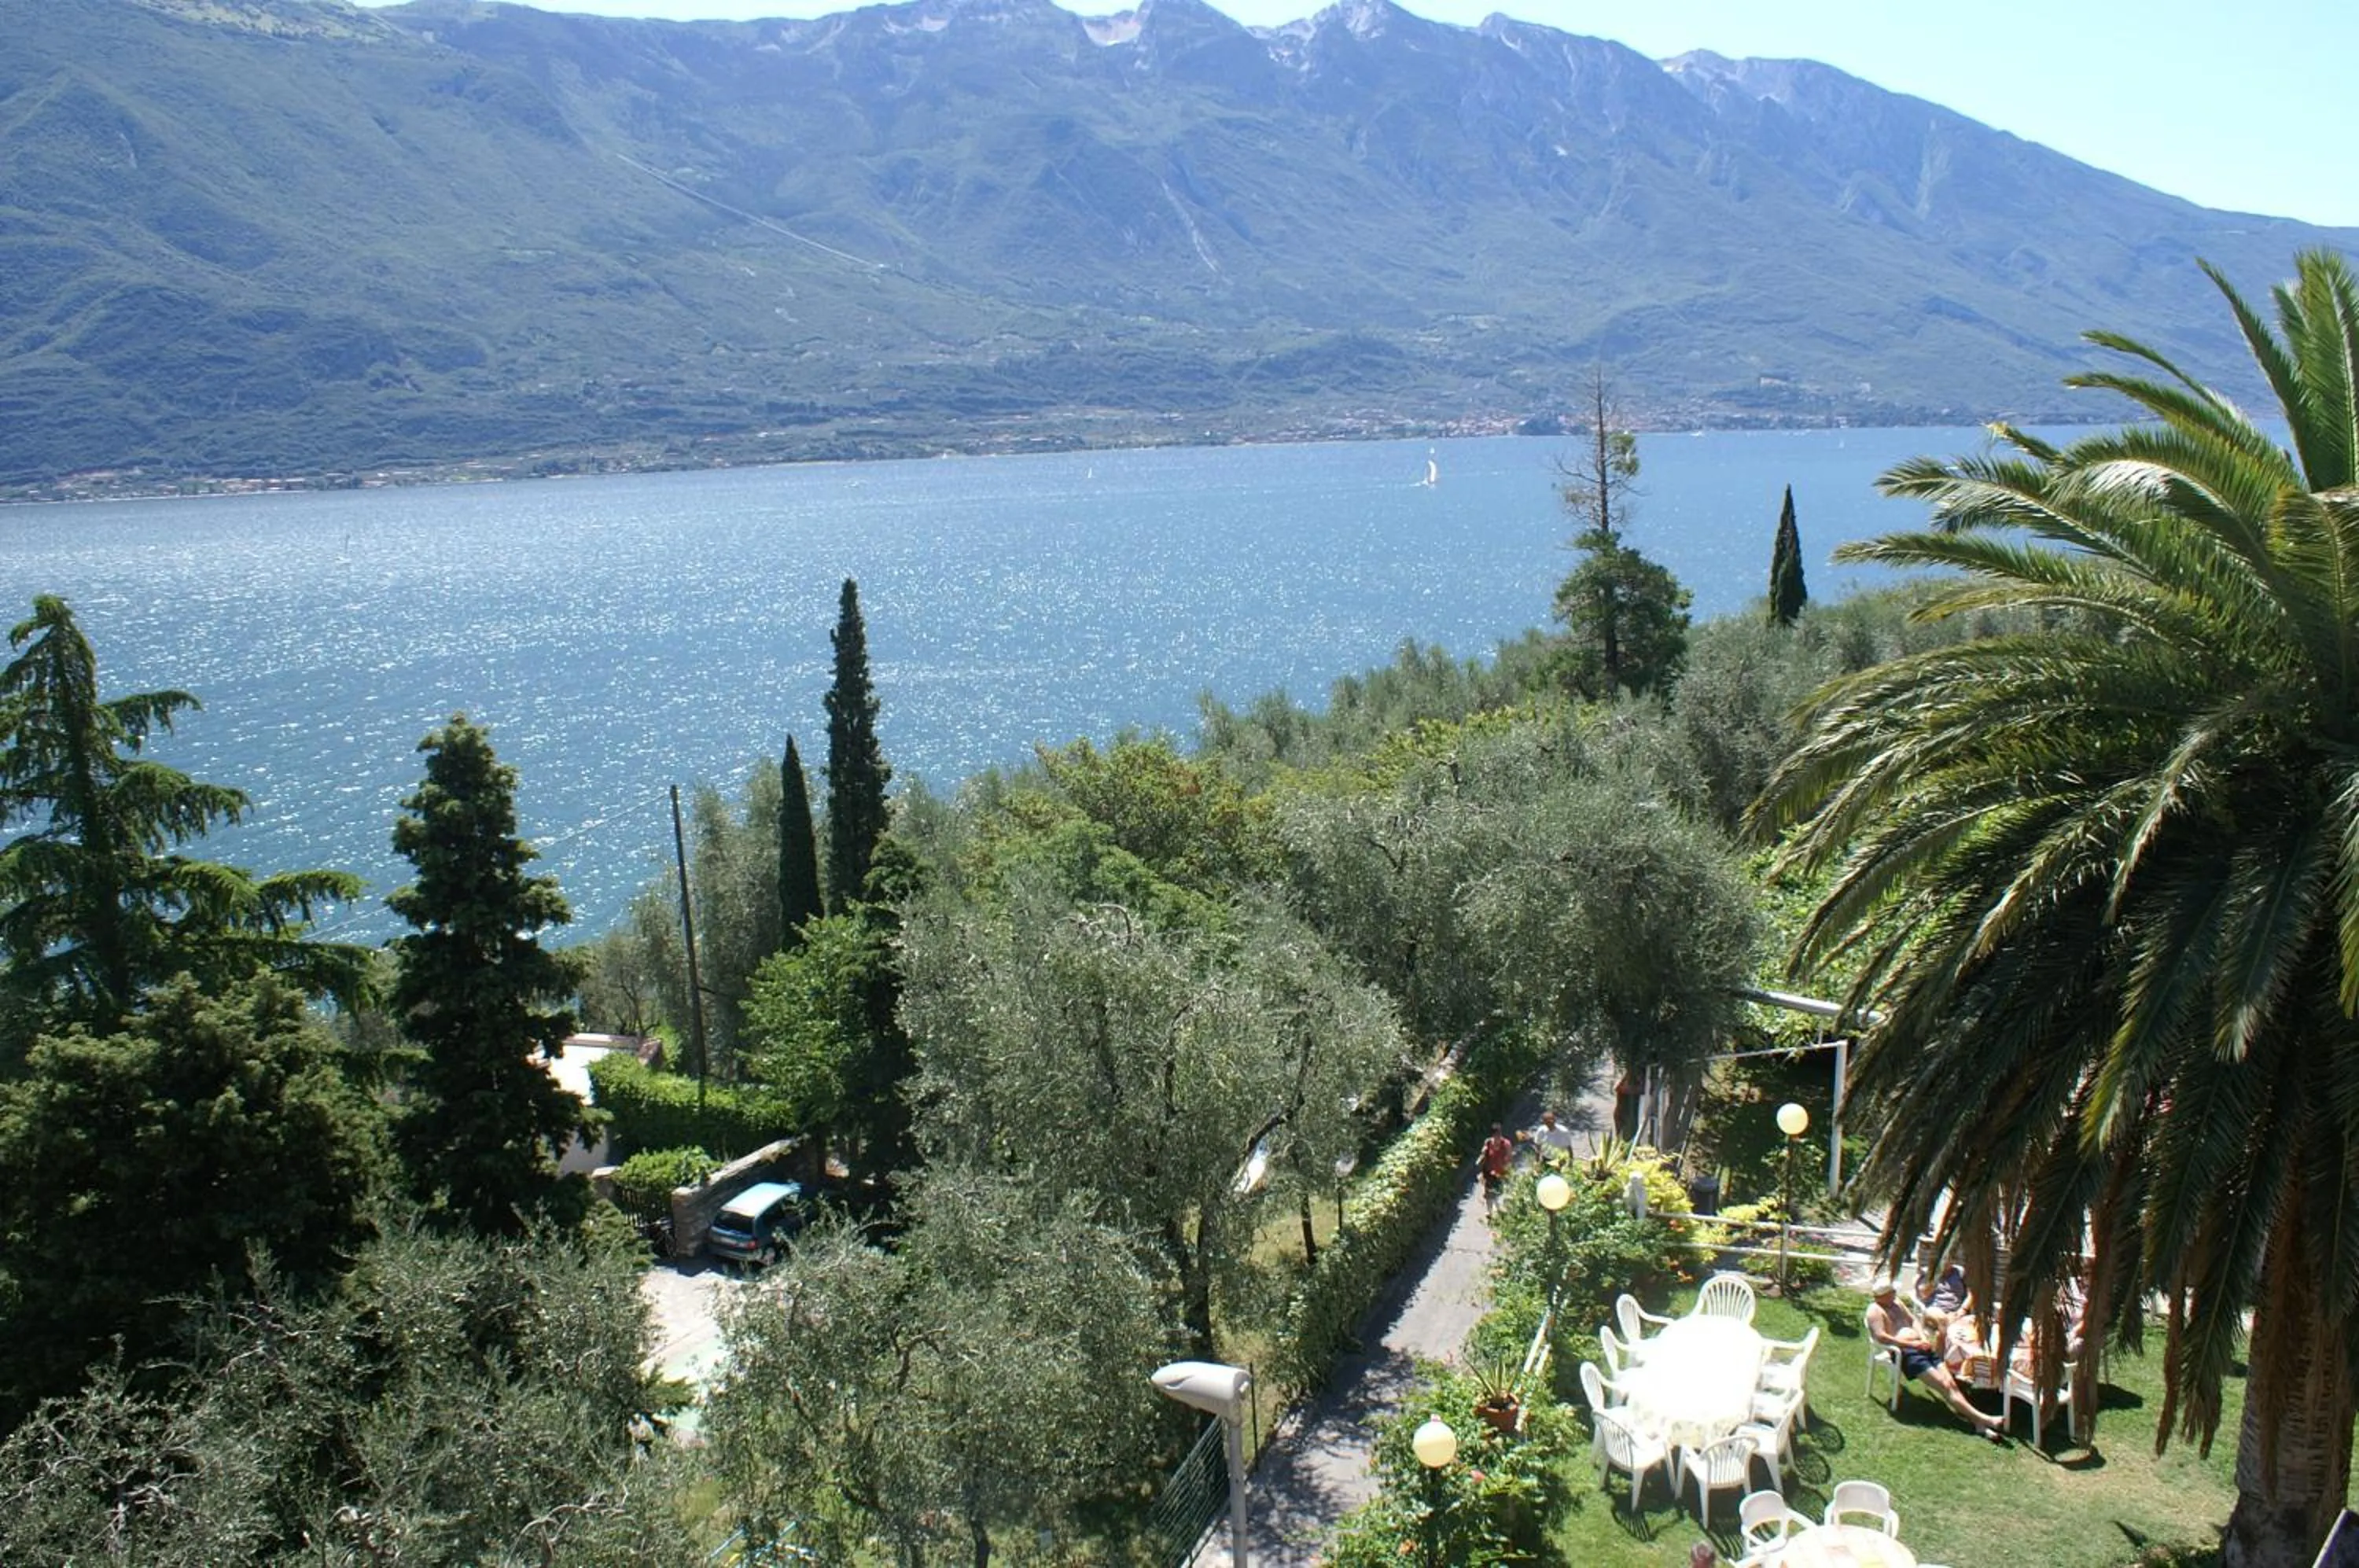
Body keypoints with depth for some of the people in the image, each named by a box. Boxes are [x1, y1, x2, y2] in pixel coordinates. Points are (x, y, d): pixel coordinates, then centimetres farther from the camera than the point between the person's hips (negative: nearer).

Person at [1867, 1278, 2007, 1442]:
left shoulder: (1896, 1302, 22)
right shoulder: (1875, 1311, -4)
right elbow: (1881, 1336, -15)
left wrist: (1923, 1338, 3)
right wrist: (1912, 1344, -15)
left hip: (1921, 1348, 8)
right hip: (1906, 1353, -8)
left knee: (1951, 1383, -10)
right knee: (1944, 1386, -17)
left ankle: (1977, 1422, -21)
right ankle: (1982, 1419, -23)